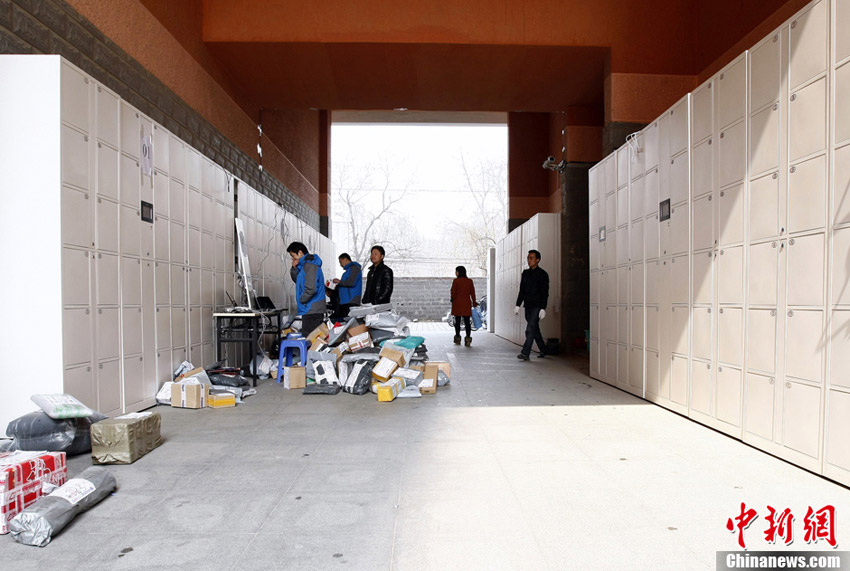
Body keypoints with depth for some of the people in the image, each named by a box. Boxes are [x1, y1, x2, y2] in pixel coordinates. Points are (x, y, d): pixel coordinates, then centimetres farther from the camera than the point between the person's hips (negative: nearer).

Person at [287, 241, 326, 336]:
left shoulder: (310, 266, -15)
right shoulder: (303, 265, 16)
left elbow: (311, 289, -22)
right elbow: (297, 280, 27)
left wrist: (301, 299, -7)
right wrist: (294, 268, 9)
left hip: (312, 310, -10)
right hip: (311, 310, 10)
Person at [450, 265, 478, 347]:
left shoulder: (456, 281, -8)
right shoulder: (470, 281, 3)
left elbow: (453, 292, -6)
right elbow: (472, 293, 6)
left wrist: (453, 300, 12)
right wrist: (474, 303, 14)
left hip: (457, 304, -2)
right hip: (467, 304, 2)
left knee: (457, 321, 8)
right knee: (467, 322, 1)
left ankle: (457, 339, 14)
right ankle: (468, 339, -6)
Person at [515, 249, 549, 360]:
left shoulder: (542, 274, -6)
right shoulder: (525, 273, 13)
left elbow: (545, 293, -10)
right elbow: (522, 291, 16)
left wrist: (543, 308, -17)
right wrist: (518, 305, 11)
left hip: (537, 306, -6)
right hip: (528, 306, 6)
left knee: (530, 329, -14)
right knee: (534, 329, 12)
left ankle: (525, 353, -17)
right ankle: (543, 350, 25)